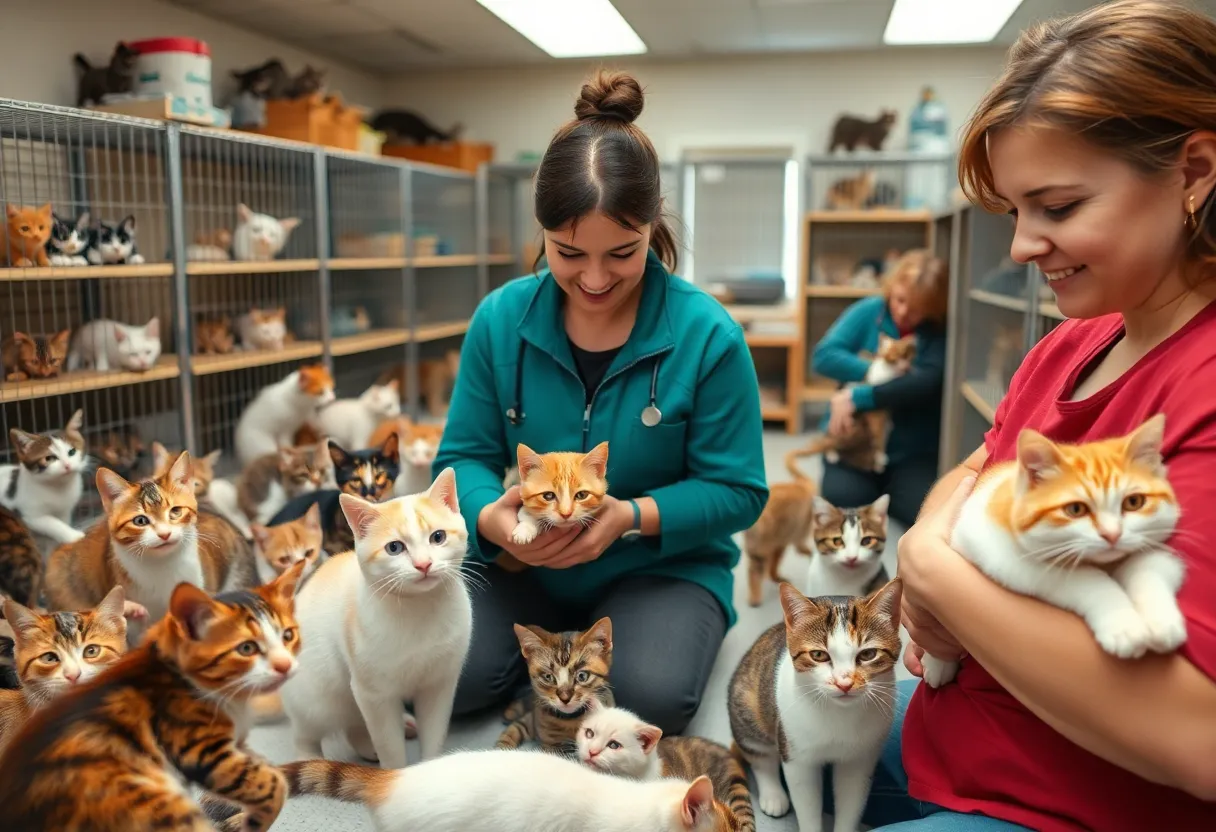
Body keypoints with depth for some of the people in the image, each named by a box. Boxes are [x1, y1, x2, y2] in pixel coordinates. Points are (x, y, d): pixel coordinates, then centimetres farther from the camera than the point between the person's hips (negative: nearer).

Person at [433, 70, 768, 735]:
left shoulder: (708, 335, -14)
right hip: (526, 567, 2)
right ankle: (557, 651, 10)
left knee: (650, 696, -29)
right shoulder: (500, 318, -6)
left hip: (664, 565, -2)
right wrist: (491, 516, -25)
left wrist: (632, 517, -27)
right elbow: (465, 454, -1)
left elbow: (738, 491, -11)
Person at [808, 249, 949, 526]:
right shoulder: (868, 311, -1)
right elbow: (823, 355, -11)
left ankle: (885, 494, 11)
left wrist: (858, 397, -29)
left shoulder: (941, 332, -7)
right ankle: (870, 490, 12)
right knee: (841, 499, -23)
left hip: (913, 451, -1)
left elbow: (927, 383, -24)